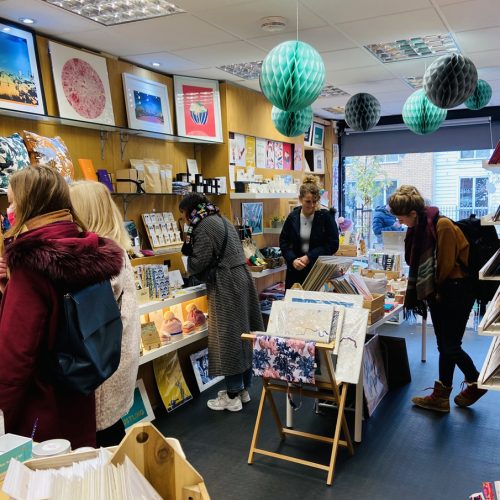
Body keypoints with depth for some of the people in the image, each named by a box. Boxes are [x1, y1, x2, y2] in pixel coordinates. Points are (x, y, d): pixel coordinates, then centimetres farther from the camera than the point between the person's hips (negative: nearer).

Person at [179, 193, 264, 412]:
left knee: (228, 338, -1)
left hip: (226, 287, -9)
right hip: (241, 278, 9)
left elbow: (199, 263, -15)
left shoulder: (204, 226, -13)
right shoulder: (221, 219, 16)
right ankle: (244, 388, 26)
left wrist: (188, 251, 6)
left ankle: (233, 396, 8)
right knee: (242, 333, 14)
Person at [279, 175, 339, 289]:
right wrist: (292, 260, -9)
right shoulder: (293, 216, 1)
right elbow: (283, 241, 8)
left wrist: (309, 257, -16)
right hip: (295, 269, 3)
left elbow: (333, 244, -9)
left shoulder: (326, 216, -7)